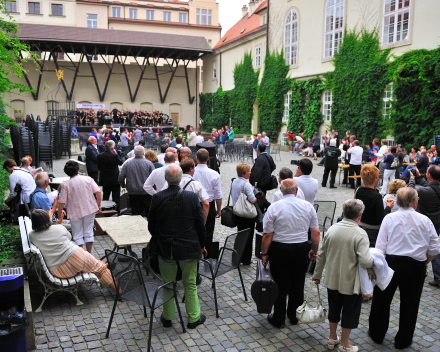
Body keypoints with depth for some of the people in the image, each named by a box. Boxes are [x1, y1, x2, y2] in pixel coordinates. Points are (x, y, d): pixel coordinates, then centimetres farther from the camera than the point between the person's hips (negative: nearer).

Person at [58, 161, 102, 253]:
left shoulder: (66, 185, -8)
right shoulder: (88, 179, -4)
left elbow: (61, 203, -8)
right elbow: (98, 192, -10)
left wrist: (60, 217, 2)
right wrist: (98, 206, 1)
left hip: (75, 213, -2)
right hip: (90, 210, 2)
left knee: (78, 235, 11)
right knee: (89, 232, 14)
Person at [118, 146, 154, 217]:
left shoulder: (127, 163, -3)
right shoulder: (149, 163, -7)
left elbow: (120, 178, -2)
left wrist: (123, 185, 18)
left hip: (132, 193, 2)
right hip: (146, 192, -1)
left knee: (135, 213, 8)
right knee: (149, 212, 8)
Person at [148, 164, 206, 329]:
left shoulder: (157, 198, -11)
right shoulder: (192, 197, -12)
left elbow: (152, 226, -2)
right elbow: (200, 224, -5)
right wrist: (201, 245, 9)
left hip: (165, 248, 1)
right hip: (189, 248, 0)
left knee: (167, 283, 17)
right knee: (190, 284, 13)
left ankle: (167, 317, 29)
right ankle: (193, 318, 24)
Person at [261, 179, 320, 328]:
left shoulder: (274, 207, -11)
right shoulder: (308, 206, -2)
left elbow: (267, 234, -11)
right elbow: (316, 232, 0)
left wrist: (264, 254, -1)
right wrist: (314, 250, 12)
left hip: (279, 250, -2)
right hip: (301, 249, 3)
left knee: (280, 285, 9)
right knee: (297, 285, 16)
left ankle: (278, 319, 20)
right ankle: (294, 316, 30)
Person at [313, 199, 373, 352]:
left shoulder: (332, 229, -3)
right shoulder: (360, 234, -18)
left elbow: (322, 255, 4)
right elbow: (365, 261, -26)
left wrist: (317, 275, 15)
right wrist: (374, 261, -3)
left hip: (332, 280, 5)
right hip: (350, 282, -5)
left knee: (334, 309, 22)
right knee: (350, 312, 14)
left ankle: (332, 338, 38)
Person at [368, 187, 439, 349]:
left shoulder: (389, 218, -7)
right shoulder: (425, 221, -4)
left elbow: (380, 248, -9)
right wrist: (424, 262, 18)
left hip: (390, 263, 0)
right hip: (415, 268, 1)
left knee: (382, 300, 17)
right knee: (409, 304, 16)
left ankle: (377, 334, 32)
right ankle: (403, 340, 30)